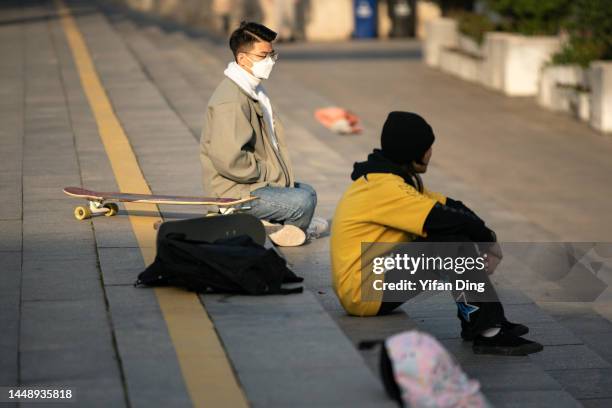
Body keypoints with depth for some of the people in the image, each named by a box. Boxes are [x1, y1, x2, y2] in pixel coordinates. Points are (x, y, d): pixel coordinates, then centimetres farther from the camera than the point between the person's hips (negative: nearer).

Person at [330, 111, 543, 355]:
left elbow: (451, 207, 10)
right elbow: (445, 219, -25)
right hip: (365, 293, -10)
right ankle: (488, 332, -21)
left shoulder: (393, 178, 13)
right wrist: (487, 237, -9)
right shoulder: (384, 187, -20)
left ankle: (475, 324, 2)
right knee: (452, 243, -21)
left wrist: (483, 236, -6)